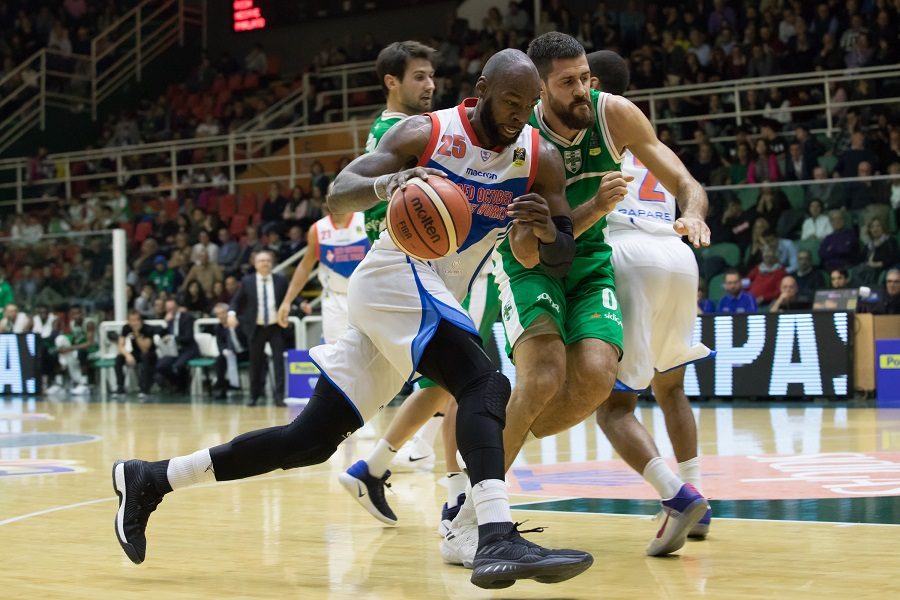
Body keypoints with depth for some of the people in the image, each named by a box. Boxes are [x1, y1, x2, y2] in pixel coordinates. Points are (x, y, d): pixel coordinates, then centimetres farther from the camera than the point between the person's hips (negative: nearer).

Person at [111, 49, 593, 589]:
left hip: (438, 298, 6)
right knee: (485, 385, -28)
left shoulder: (541, 159, 2)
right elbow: (339, 197, -12)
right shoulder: (426, 133, -8)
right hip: (399, 273, -6)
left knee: (311, 441, 5)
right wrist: (387, 182, -34)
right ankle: (499, 540, -39)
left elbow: (561, 258, 2)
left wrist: (546, 232, -22)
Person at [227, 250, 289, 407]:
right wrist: (232, 313, -15)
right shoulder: (247, 281, 1)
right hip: (256, 328, 0)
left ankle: (279, 395, -5)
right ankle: (254, 396, 21)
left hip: (276, 327, 0)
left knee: (279, 360, -6)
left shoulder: (281, 280, 3)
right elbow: (236, 300, 3)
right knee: (256, 363, 8)